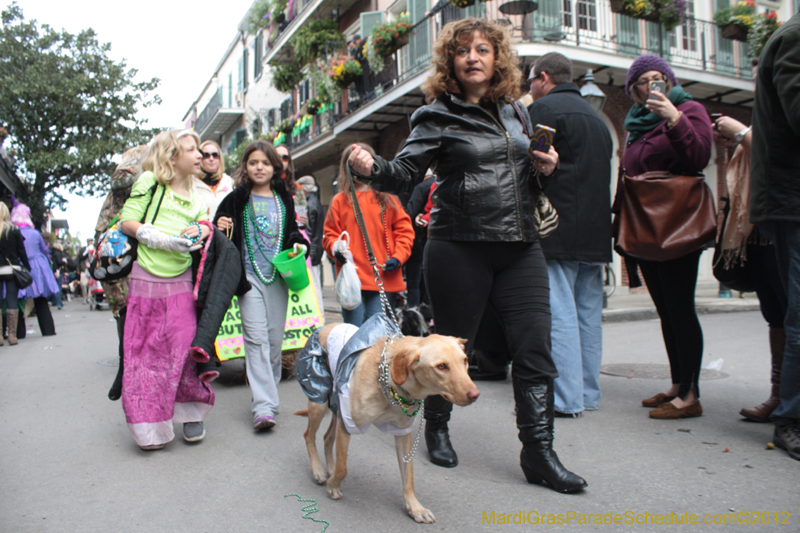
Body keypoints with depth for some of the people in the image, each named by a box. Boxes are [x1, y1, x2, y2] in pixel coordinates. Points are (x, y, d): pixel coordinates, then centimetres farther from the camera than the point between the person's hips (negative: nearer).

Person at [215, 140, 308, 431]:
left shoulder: (284, 199, 13)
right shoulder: (236, 199, 5)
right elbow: (220, 229, 10)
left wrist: (298, 243, 2)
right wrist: (220, 228, -12)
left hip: (278, 276, 3)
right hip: (249, 275, -3)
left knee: (275, 338, 6)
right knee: (256, 337, -11)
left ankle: (268, 393, 22)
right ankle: (264, 406, -14)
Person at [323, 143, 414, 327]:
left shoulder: (387, 198, 11)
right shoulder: (340, 200, 10)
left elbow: (404, 229, 8)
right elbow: (330, 234, 9)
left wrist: (398, 257, -5)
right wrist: (337, 249, -12)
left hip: (384, 277, 1)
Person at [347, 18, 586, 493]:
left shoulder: (515, 112, 16)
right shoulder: (439, 116, -1)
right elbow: (407, 169, -10)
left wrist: (546, 167, 4)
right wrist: (373, 168, -30)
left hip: (521, 246, 5)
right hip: (460, 248, -4)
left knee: (536, 351, 0)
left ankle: (539, 454, 12)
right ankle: (437, 428, 32)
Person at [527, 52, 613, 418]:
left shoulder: (543, 109, -3)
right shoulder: (595, 116, 23)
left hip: (556, 228, -8)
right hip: (595, 231, 8)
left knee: (559, 312, -6)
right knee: (589, 312, 10)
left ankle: (566, 398, -4)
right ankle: (588, 393, 18)